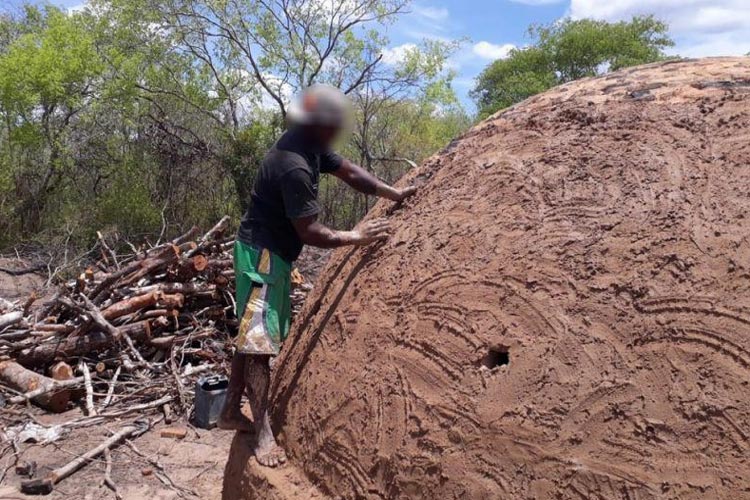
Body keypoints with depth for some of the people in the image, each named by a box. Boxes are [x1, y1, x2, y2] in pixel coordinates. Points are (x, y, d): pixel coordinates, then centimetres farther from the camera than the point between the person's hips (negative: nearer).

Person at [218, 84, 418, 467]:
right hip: (262, 255, -11)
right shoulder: (294, 167, -27)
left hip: (271, 252, 11)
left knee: (252, 335, 16)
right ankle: (263, 432, 1)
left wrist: (394, 194, 9)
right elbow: (308, 232, -24)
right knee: (259, 340, -7)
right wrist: (354, 237, -14)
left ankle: (231, 412, 28)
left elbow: (349, 172, 14)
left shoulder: (310, 145, 4)